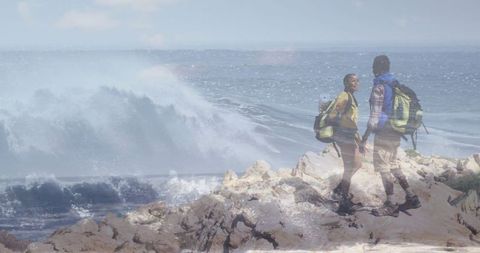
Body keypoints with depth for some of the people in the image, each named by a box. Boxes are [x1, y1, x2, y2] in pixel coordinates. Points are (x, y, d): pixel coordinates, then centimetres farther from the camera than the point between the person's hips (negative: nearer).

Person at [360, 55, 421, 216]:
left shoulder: (379, 87, -16)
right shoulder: (396, 85, 10)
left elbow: (375, 116, -20)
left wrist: (364, 139, -18)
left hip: (384, 133, -9)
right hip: (396, 133, 9)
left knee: (383, 167, -1)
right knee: (392, 164, 19)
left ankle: (390, 205, 1)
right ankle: (411, 197, 18)